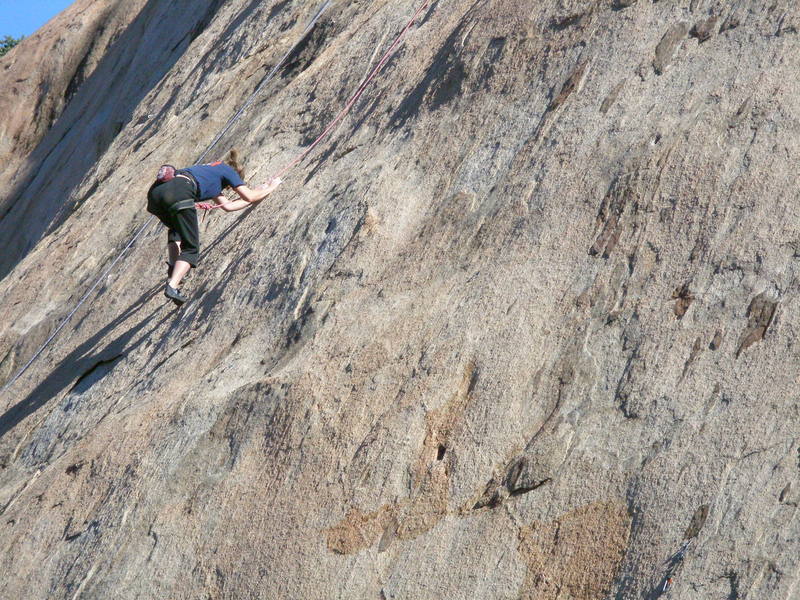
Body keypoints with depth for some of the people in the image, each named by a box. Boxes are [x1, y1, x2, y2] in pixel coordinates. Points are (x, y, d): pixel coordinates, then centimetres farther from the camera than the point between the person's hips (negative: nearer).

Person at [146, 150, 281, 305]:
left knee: (176, 229, 35)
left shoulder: (211, 170, 40)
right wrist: (270, 189, 38)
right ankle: (172, 287, -17)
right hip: (178, 193, -8)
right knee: (191, 247, 1)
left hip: (155, 192, 8)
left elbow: (228, 206, 42)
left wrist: (257, 194, 49)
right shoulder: (227, 170, 21)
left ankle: (173, 271, 19)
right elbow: (249, 197, 21)